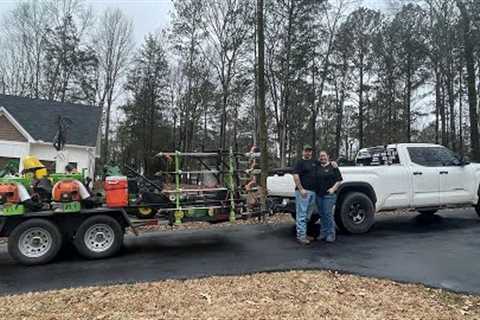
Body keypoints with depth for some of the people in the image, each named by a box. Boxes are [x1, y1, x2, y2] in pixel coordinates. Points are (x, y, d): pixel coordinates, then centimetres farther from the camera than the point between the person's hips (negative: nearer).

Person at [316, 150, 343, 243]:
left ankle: (330, 235, 2)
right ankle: (323, 233, 18)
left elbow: (339, 180, -1)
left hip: (329, 194, -5)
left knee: (328, 214, -6)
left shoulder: (333, 167, 1)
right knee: (322, 214, 9)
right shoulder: (317, 168, 14)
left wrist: (333, 188, -12)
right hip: (319, 194, 5)